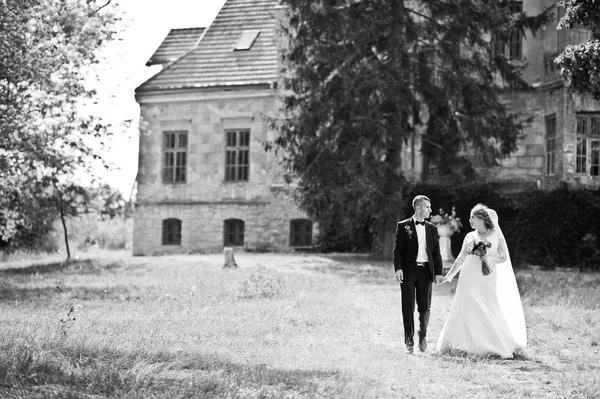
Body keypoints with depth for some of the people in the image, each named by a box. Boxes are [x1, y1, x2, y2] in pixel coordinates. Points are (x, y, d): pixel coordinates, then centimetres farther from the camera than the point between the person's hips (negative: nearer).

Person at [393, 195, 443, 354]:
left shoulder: (432, 228, 12)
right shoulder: (403, 226, 1)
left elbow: (436, 252, 10)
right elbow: (398, 249, -3)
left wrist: (438, 272, 1)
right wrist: (398, 268, -14)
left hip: (425, 271, 3)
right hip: (408, 270, -3)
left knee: (425, 308, 4)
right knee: (408, 307, 1)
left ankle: (423, 335, 24)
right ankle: (409, 340, 11)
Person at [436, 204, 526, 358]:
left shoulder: (496, 235, 0)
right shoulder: (470, 237, 7)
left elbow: (504, 258, -1)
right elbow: (460, 259, 14)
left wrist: (487, 258, -16)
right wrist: (449, 276, 15)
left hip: (488, 282, -3)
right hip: (470, 281, 3)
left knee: (492, 314, -5)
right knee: (466, 313, 2)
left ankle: (505, 348, 5)